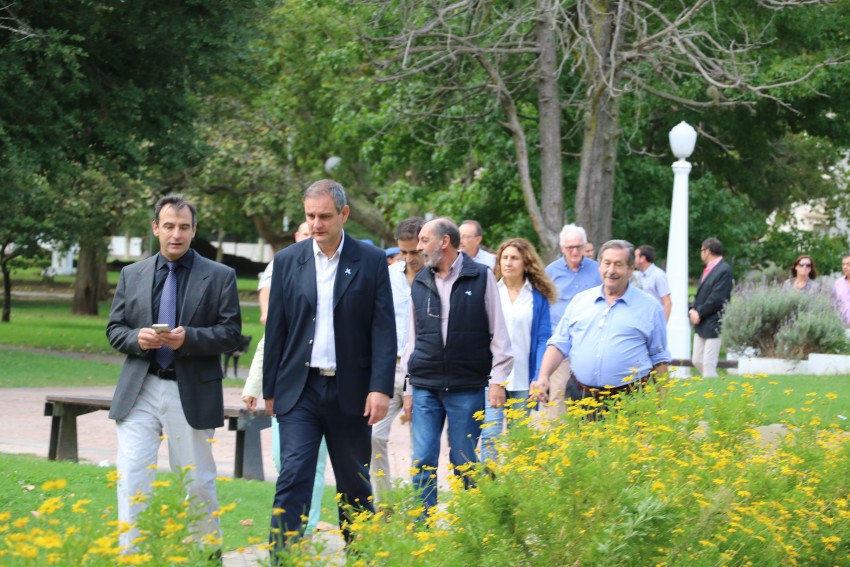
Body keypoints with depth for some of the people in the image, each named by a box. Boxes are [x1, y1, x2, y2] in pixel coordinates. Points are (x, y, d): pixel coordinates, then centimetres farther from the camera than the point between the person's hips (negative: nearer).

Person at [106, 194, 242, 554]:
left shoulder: (219, 277, 2)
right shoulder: (132, 275, 11)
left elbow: (230, 333, -3)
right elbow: (114, 329, 11)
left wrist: (189, 338, -19)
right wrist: (136, 338, -11)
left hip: (192, 393, -2)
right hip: (139, 390, 2)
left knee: (197, 481, 7)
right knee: (132, 478, -6)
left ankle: (209, 552, 24)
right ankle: (131, 554, -1)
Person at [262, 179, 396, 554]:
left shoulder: (372, 261, 0)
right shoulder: (287, 261, 5)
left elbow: (384, 329, -3)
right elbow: (276, 329, 7)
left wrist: (381, 388, -11)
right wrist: (270, 390, 7)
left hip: (351, 392, 0)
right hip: (300, 391, 0)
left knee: (355, 484, 10)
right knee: (293, 480, -10)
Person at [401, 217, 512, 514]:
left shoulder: (481, 277, 0)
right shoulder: (420, 283, 10)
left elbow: (498, 332, 1)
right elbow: (413, 339, 15)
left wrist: (498, 379, -5)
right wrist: (409, 388, 12)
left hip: (467, 388, -3)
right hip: (425, 388, 3)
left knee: (464, 462, 2)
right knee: (423, 461, -2)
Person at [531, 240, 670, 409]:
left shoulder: (650, 307, 4)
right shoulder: (580, 300, 12)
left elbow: (659, 359, 7)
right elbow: (560, 344, 11)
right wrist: (543, 377, -4)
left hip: (628, 402, -3)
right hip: (579, 396, 3)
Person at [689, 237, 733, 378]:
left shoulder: (724, 270, -14)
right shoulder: (707, 270, 14)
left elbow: (717, 299, -20)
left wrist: (699, 313, -13)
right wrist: (693, 311, -1)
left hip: (713, 324, -9)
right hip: (701, 324, 9)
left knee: (708, 364, -9)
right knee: (697, 361, 12)